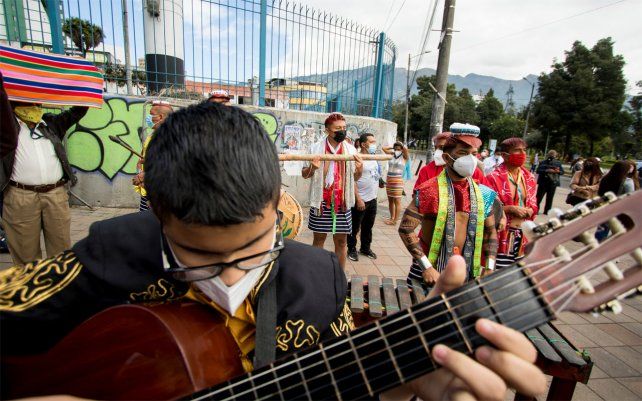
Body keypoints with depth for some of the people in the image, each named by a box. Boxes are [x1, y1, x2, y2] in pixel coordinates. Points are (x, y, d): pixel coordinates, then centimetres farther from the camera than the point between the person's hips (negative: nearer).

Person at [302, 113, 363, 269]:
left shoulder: (351, 149, 3)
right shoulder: (316, 148, -4)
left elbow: (355, 178, 10)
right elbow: (305, 175, 4)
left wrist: (359, 170, -12)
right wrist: (312, 168, -19)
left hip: (342, 202, 2)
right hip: (321, 202, -2)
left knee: (341, 240, 9)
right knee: (319, 238, 11)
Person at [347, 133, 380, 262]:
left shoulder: (373, 158, 9)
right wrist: (358, 199, -21)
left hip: (372, 199, 8)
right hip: (361, 200, -7)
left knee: (368, 226, 18)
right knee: (355, 227, 7)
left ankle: (365, 248, 32)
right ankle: (352, 249, 22)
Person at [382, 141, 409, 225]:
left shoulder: (404, 157, -3)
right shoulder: (392, 155, 10)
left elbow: (406, 149, -22)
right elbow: (383, 148, 14)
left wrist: (401, 145, -3)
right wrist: (393, 147, 10)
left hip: (398, 181, -6)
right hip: (388, 180, 6)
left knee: (397, 201, -1)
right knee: (390, 201, 13)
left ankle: (395, 220, 4)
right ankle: (392, 217, 25)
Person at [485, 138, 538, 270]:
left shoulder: (529, 178, 10)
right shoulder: (494, 177, -11)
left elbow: (533, 204, 18)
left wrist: (529, 211, -4)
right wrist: (510, 209, -18)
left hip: (522, 235, 6)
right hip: (501, 235, -6)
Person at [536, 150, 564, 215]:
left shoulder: (558, 163, 9)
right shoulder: (543, 163, 1)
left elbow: (562, 171, 8)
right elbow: (538, 170, -9)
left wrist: (558, 171, -13)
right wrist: (547, 171, -21)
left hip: (553, 183, 3)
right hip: (543, 183, -2)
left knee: (550, 198, 7)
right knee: (539, 197, -2)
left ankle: (546, 211, 16)